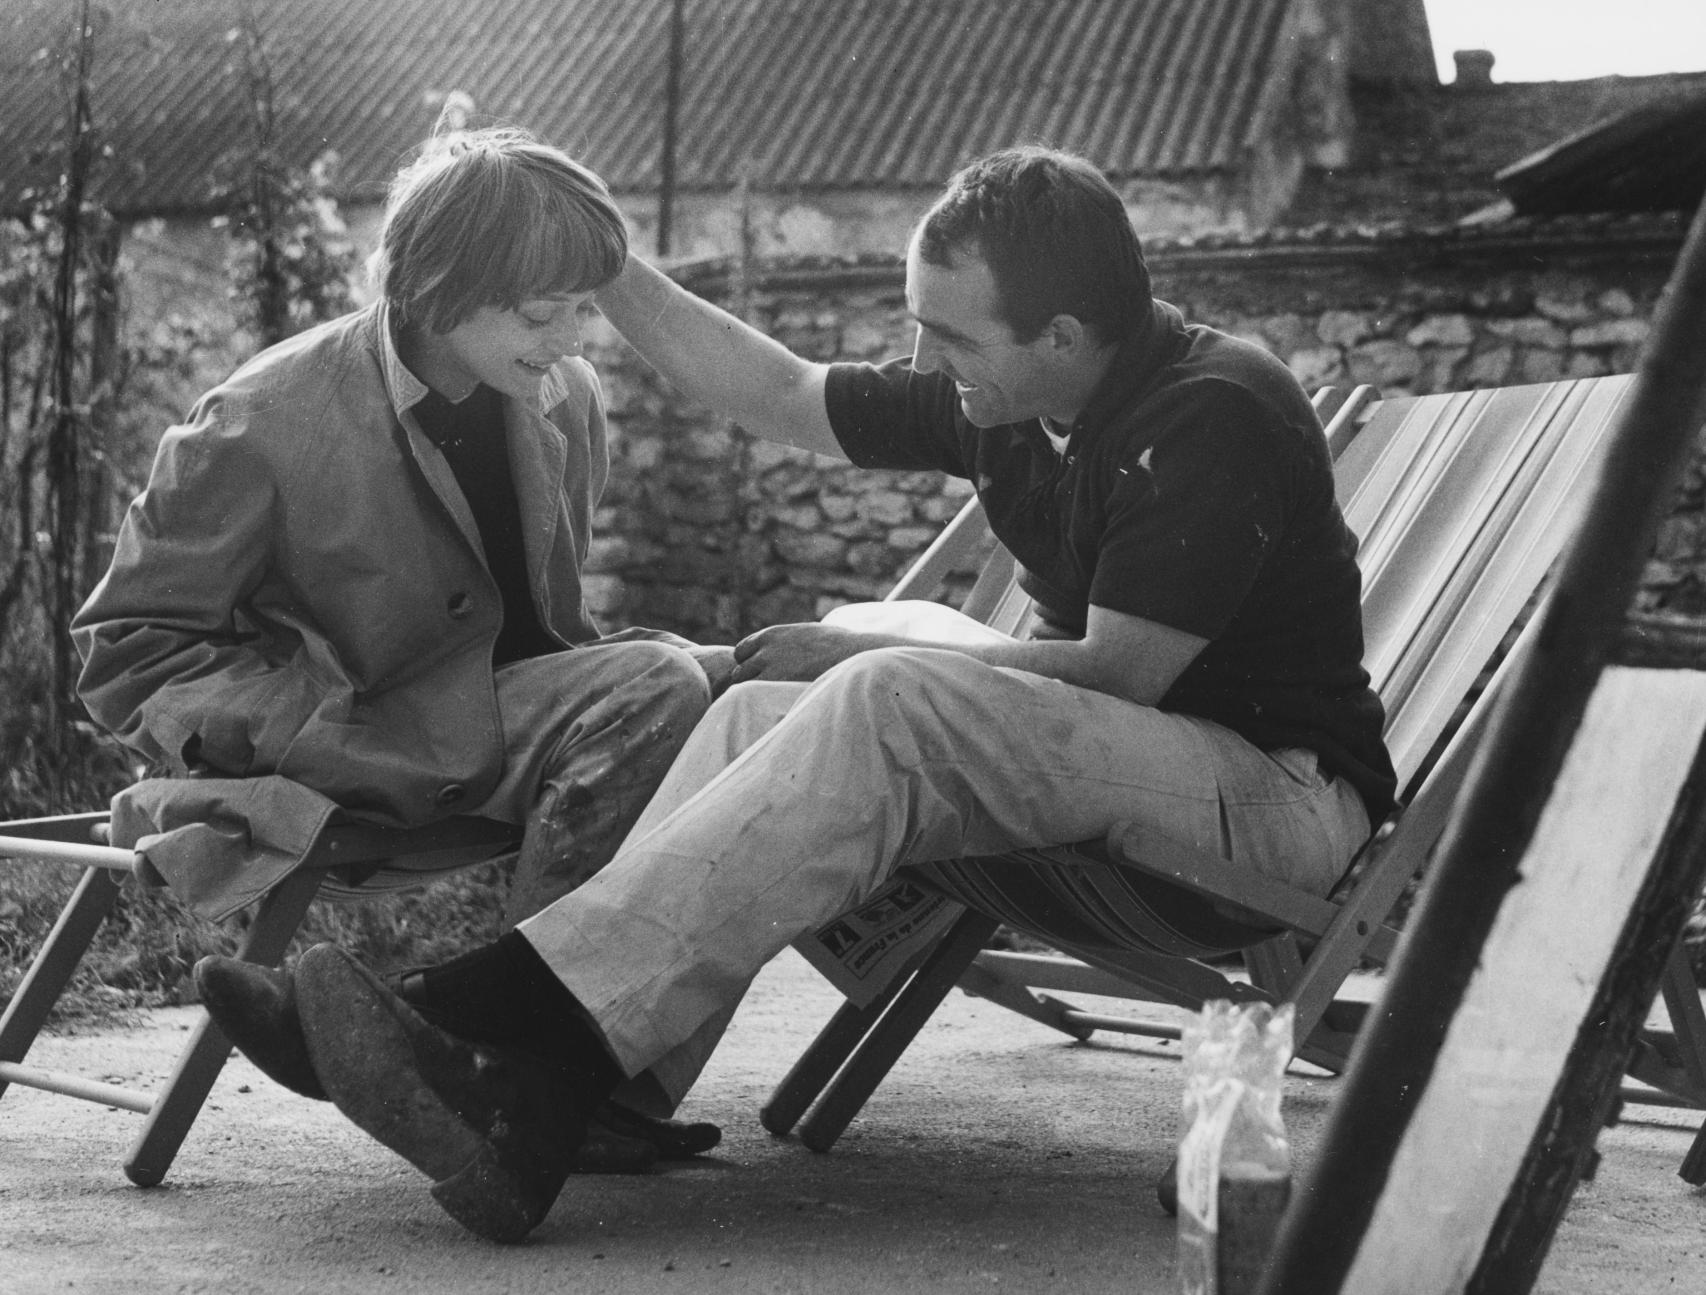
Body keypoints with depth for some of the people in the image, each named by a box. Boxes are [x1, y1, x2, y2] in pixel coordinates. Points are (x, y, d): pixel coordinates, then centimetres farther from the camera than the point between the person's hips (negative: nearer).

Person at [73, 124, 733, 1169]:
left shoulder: (566, 399, 7)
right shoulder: (264, 426, -11)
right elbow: (125, 649, -4)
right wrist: (317, 721, -18)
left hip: (501, 712, 6)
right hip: (344, 762, -6)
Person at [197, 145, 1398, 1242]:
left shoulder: (1213, 416, -17)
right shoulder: (1003, 400, 7)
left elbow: (1118, 674, -19)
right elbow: (784, 397, 16)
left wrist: (862, 654, -11)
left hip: (1285, 794, -8)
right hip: (1126, 772, 8)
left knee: (882, 706, -31)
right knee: (763, 712, -14)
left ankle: (495, 1019, -36)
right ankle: (529, 1107, -31)